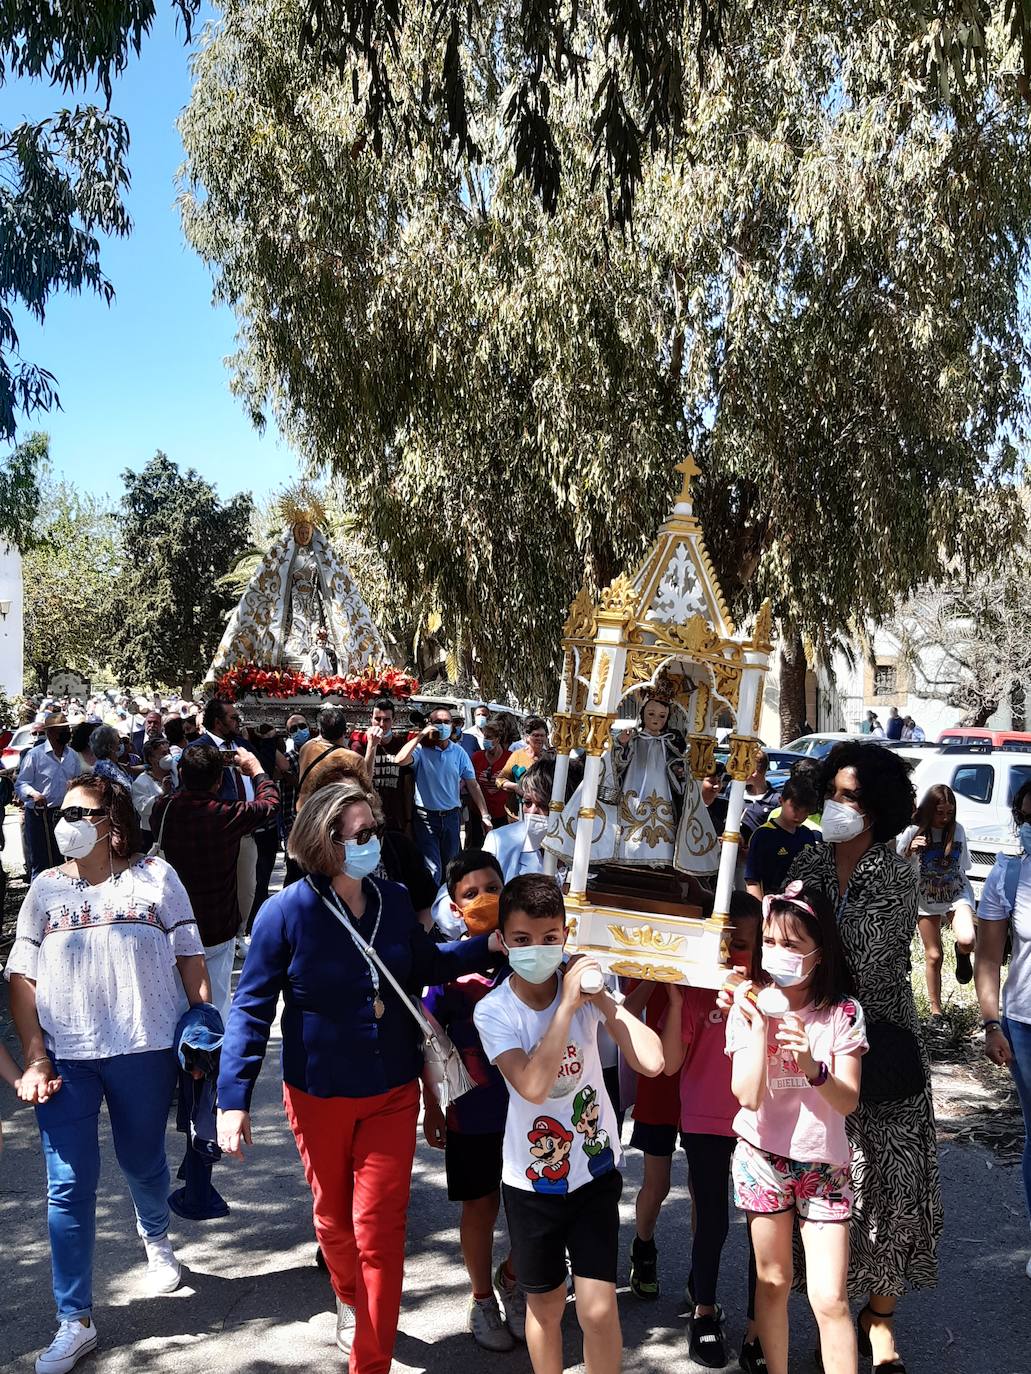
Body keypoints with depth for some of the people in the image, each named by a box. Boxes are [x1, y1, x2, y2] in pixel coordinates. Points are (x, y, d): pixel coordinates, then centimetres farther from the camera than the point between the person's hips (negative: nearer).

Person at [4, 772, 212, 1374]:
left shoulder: (155, 878, -1)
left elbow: (191, 958, 0)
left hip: (145, 1052, -1)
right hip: (66, 1059, 1)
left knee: (143, 1162, 17)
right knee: (69, 1188, 1)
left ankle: (156, 1237, 49)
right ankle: (76, 1324, 12)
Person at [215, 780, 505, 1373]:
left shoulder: (394, 900, -6)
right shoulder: (287, 912, -18)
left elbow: (424, 966, 11)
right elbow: (253, 1008, -15)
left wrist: (488, 946, -1)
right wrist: (234, 1100, -18)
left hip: (392, 1090, 1)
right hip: (320, 1095, -1)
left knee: (380, 1227, 0)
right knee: (334, 1214, 21)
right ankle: (352, 1303, 51)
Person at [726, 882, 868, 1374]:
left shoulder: (843, 1012, -8)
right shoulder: (749, 1006, -8)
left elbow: (848, 1102, -12)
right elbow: (748, 1096, -17)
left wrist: (811, 1064, -30)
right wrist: (759, 1025, -25)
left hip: (823, 1162, -1)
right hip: (763, 1155, 1)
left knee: (829, 1298, -5)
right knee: (773, 1282, 13)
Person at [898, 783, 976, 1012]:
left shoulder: (957, 830, -5)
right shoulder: (912, 832, -12)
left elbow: (962, 867, 8)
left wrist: (969, 900, 14)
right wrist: (910, 851, -24)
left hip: (957, 895, 1)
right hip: (927, 900, 0)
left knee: (967, 941, -27)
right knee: (934, 956, 7)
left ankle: (962, 953, 11)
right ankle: (935, 1011, 22)